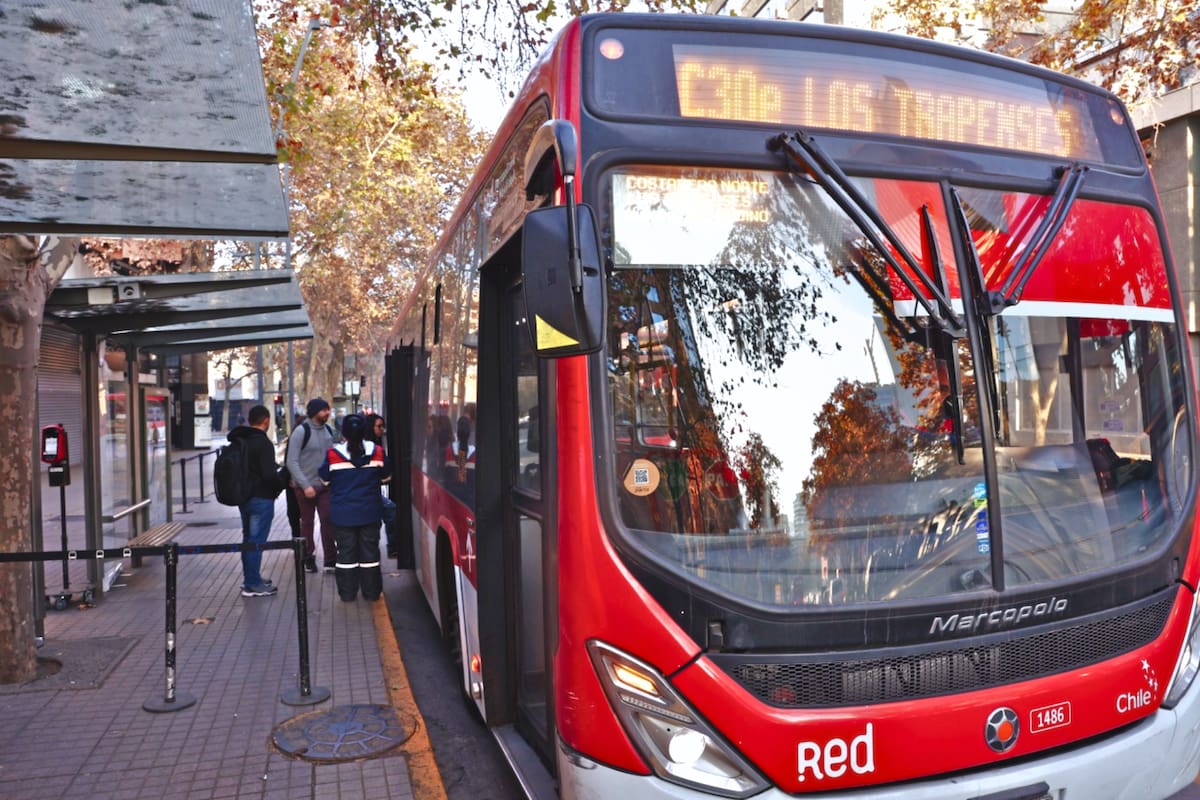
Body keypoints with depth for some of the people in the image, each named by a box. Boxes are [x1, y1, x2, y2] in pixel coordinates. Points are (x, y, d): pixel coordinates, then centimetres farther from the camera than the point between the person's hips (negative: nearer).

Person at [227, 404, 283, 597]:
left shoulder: (238, 440, 9)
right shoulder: (263, 443, -18)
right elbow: (269, 474, -24)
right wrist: (280, 486, -6)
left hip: (243, 497, 9)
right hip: (261, 498, -9)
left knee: (248, 538, 19)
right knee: (256, 541, -3)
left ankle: (249, 578, 30)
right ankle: (253, 585, 1)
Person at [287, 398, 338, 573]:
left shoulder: (328, 430, 5)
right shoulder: (301, 431, -12)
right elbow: (292, 462, -14)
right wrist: (305, 486, -19)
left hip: (325, 485, 4)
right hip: (305, 486, -4)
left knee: (328, 521, -3)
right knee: (307, 523, 9)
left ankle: (330, 561, 2)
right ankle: (309, 559, 23)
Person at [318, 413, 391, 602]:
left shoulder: (333, 454, -11)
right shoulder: (377, 452, -8)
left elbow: (325, 479, 3)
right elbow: (386, 477, 6)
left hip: (343, 513, -1)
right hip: (370, 511, 1)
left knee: (346, 551, 9)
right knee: (370, 550, 9)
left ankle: (347, 593, 14)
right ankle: (371, 592, 14)